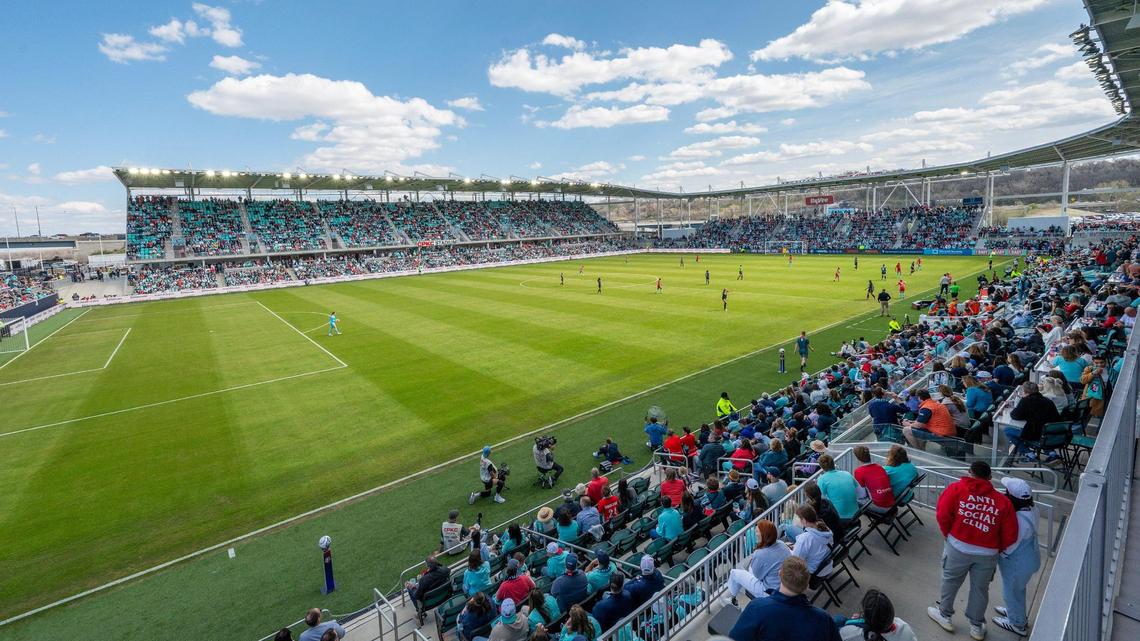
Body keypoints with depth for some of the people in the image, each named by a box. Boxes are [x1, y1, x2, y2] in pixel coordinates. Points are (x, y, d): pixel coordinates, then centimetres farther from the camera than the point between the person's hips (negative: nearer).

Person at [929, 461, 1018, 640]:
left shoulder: (956, 488, -6)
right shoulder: (1003, 501, 0)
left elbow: (942, 515, -12)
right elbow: (1010, 536, -1)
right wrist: (997, 548, 16)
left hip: (958, 547, -2)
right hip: (988, 553, 2)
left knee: (950, 581, 17)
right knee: (980, 588, 19)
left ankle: (945, 615, 34)